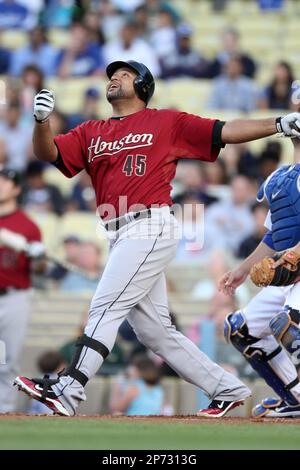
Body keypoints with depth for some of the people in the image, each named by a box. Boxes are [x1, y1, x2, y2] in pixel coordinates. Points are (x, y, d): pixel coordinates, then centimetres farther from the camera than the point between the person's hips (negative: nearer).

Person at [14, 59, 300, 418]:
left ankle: (68, 391, -20)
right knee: (154, 331, 8)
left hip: (151, 227, -7)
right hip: (121, 238, 7)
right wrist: (42, 120, -11)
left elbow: (225, 132, 2)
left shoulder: (166, 122, 6)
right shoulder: (91, 133, 20)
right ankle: (226, 389, 15)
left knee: (106, 309, -15)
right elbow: (47, 153, 10)